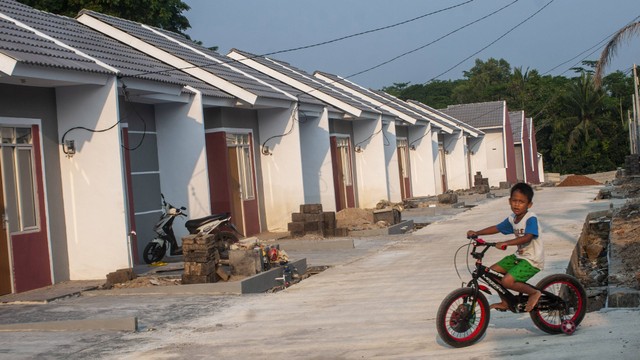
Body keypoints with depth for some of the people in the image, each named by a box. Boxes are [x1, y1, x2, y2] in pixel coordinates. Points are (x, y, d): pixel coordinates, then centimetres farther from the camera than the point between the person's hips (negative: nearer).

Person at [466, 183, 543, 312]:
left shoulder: (531, 219, -19)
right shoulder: (512, 219, 6)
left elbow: (528, 237, -34)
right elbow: (497, 228, 18)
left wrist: (505, 243, -42)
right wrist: (476, 233, 7)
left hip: (532, 260, -9)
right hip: (519, 256, 9)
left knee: (507, 281, -25)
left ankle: (534, 293, -2)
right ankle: (505, 302, 18)